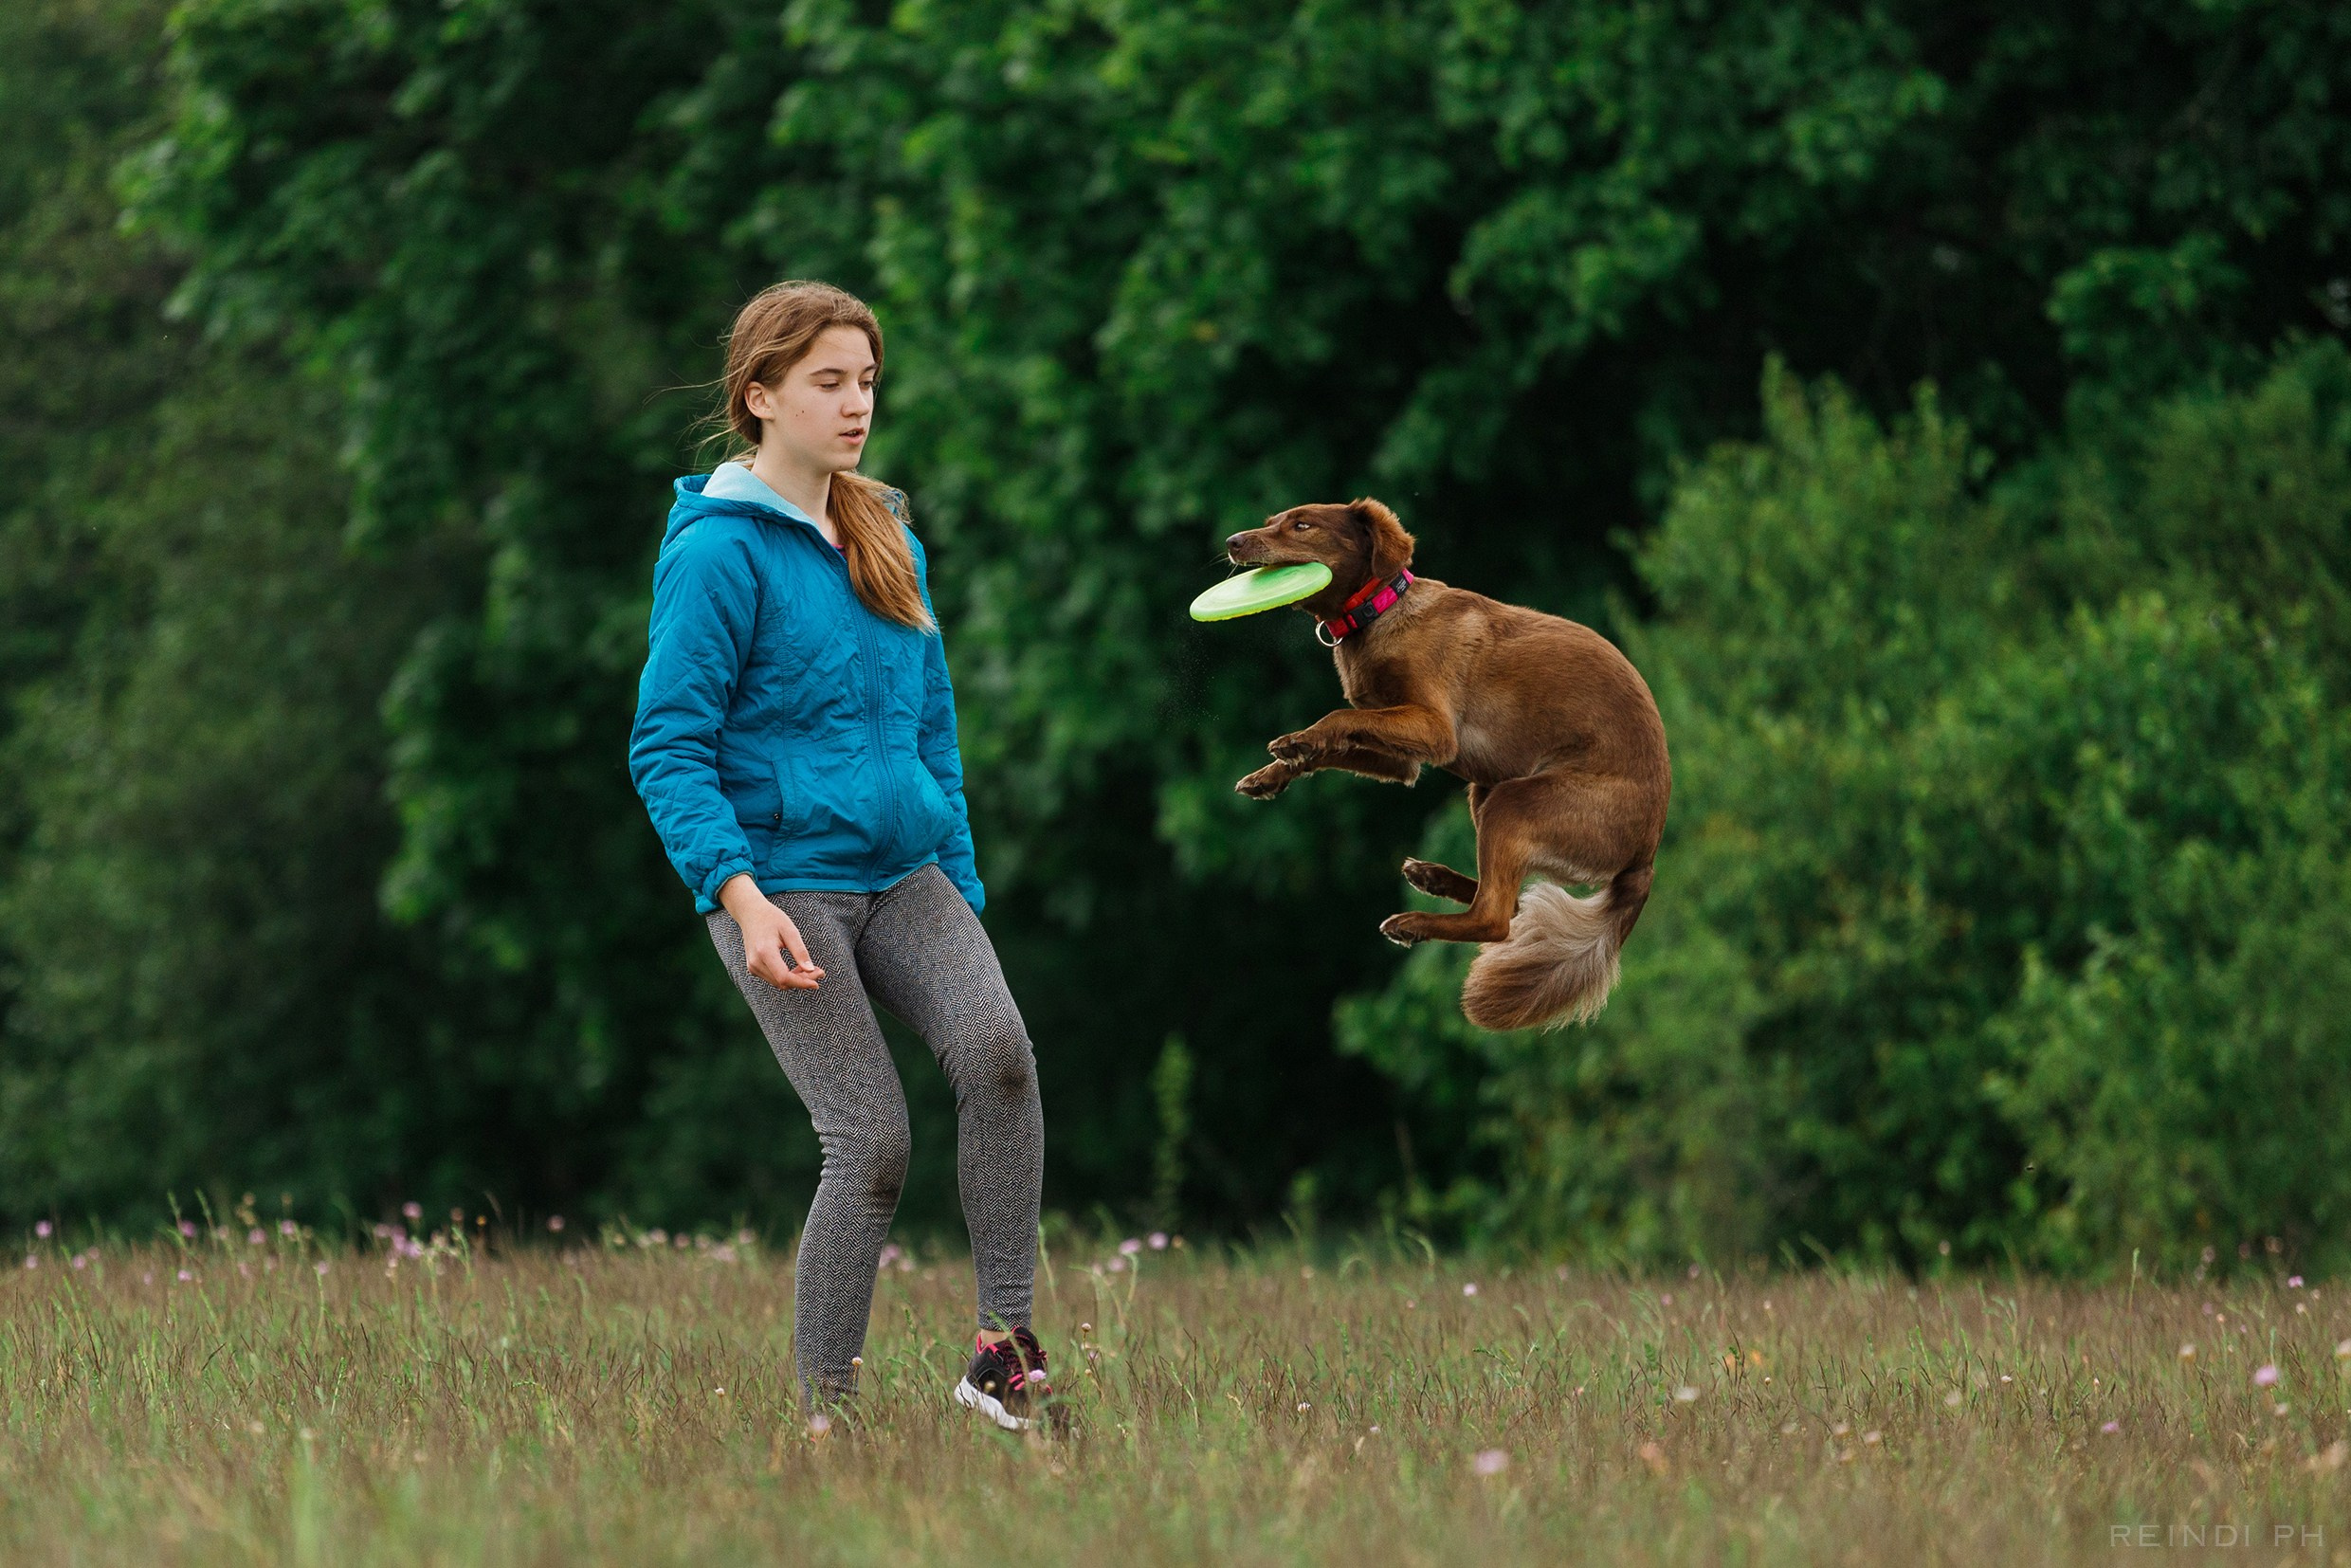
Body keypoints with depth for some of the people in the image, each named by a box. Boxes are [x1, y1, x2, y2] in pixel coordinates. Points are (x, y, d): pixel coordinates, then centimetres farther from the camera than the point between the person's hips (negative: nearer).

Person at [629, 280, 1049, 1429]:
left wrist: (962, 883, 19)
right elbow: (668, 749, -12)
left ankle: (1007, 1349, -18)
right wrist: (740, 894, -23)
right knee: (872, 1141, -12)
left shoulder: (887, 543, 15)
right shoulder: (720, 551, -8)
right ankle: (824, 1414, 1)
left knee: (995, 1047, -22)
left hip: (902, 873, 5)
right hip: (781, 880, -5)